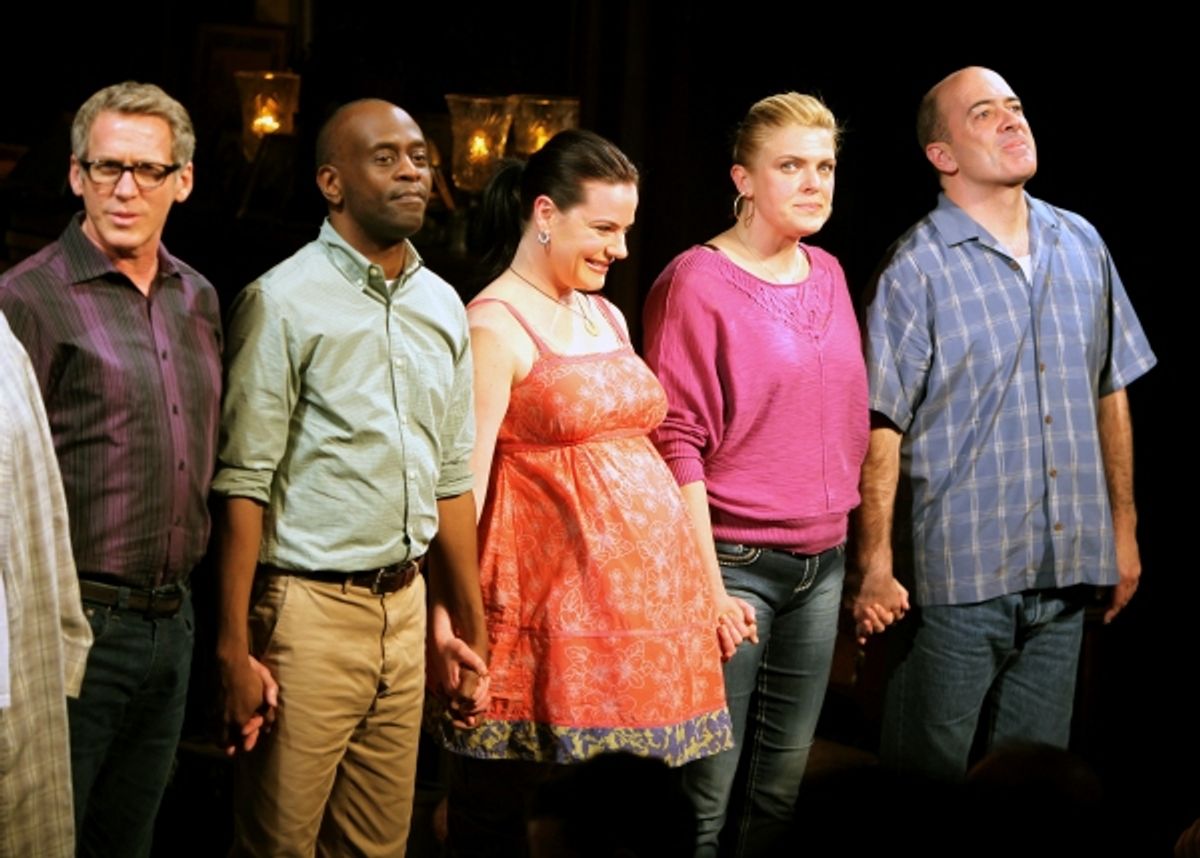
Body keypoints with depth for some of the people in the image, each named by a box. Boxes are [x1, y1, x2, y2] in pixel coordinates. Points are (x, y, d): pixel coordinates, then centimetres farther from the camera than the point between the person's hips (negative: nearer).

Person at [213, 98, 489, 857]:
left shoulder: (442, 305, 11)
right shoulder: (285, 301, -8)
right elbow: (245, 483, -11)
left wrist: (470, 626, 15)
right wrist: (235, 647, -15)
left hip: (406, 605, 6)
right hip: (309, 604, -6)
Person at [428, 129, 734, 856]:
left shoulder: (606, 316, 15)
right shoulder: (495, 326, -8)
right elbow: (463, 484, -13)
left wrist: (704, 584, 16)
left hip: (652, 595, 8)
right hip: (562, 605, -7)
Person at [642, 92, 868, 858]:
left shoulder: (829, 275, 10)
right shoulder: (697, 281, -8)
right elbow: (678, 443, -12)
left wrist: (852, 548, 12)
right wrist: (708, 585, -16)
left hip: (823, 563, 6)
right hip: (735, 562, -6)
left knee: (784, 782, 11)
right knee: (706, 788, -2)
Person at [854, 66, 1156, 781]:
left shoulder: (1081, 245, 10)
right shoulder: (918, 268, -7)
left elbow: (1110, 393, 15)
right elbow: (882, 428, -11)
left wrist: (1124, 531, 13)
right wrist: (876, 569, -15)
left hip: (1064, 571, 5)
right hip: (958, 571, -5)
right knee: (928, 783, 3)